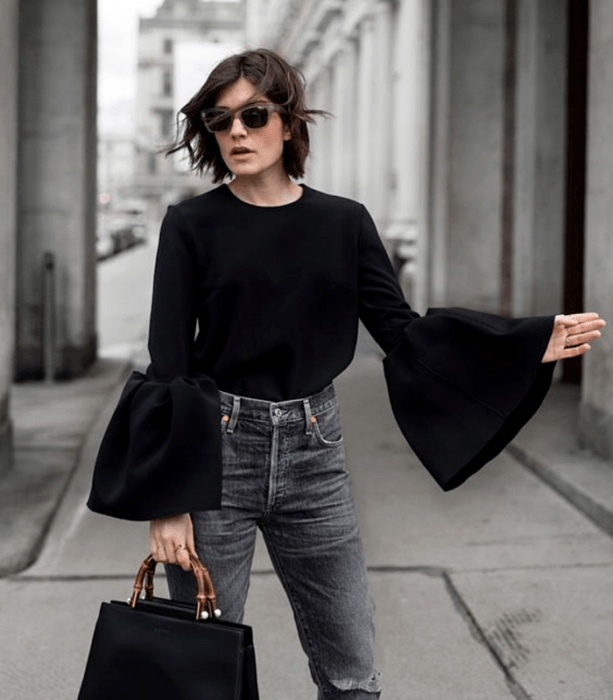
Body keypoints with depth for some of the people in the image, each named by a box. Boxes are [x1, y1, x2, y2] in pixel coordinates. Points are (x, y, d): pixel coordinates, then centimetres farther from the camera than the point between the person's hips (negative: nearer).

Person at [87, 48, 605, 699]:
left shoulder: (344, 222, 4)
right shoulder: (192, 225, -4)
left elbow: (403, 330, 2)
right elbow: (167, 365, -6)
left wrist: (528, 343, -9)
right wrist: (166, 501, -11)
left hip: (313, 455, 2)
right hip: (214, 453, -2)